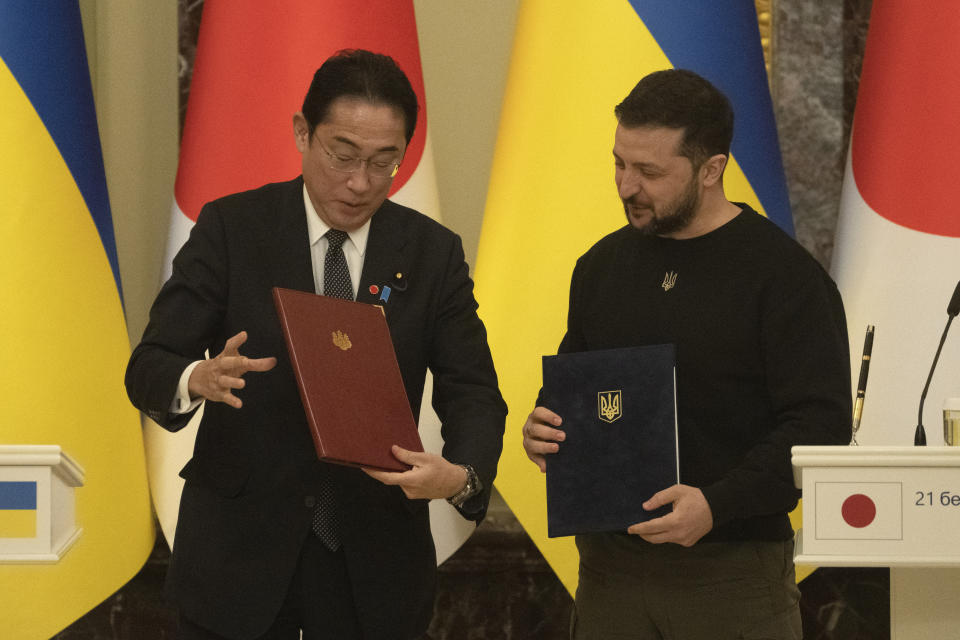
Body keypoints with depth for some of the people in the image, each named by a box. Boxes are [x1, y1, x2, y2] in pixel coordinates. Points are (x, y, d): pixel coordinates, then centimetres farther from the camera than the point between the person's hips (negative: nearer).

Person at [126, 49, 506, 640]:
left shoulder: (433, 253, 1)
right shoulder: (231, 229, -5)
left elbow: (472, 392, -3)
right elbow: (148, 368, -8)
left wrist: (462, 474, -26)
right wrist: (198, 380, -33)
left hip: (374, 562, 2)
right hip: (240, 550, -1)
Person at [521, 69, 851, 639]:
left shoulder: (783, 274, -7)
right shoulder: (603, 265, 12)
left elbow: (820, 426, -12)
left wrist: (717, 505, -23)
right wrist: (542, 430, 1)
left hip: (734, 576, -5)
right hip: (610, 568, 5)